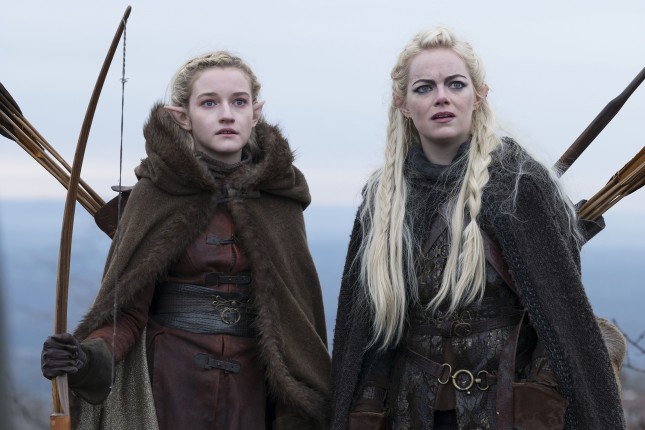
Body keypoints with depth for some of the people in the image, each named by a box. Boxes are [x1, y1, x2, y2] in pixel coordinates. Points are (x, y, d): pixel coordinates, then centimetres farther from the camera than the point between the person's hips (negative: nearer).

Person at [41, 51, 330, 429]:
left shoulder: (281, 193, 1)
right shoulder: (156, 193, -6)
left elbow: (296, 311, 4)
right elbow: (129, 306, -10)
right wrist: (92, 356, -29)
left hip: (252, 386, 2)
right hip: (172, 382, -2)